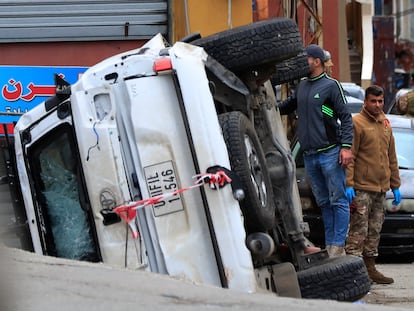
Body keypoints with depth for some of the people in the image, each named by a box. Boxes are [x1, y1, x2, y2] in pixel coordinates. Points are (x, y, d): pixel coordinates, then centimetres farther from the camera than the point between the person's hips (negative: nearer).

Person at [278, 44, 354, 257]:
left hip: (330, 153, -7)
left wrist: (346, 146, -14)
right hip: (309, 156, 7)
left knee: (337, 201, -4)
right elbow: (286, 107, 30)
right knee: (323, 203, 10)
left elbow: (345, 117, -6)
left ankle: (338, 246, -7)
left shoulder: (331, 85, -4)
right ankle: (329, 246, 13)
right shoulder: (302, 86, 15)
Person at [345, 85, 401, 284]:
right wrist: (349, 185, -17)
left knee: (374, 230, 10)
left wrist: (395, 186, 18)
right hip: (362, 188, -7)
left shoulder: (385, 124, 15)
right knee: (359, 230, -8)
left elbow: (391, 158, 21)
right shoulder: (357, 123, -6)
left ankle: (370, 269, 16)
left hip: (381, 188, 7)